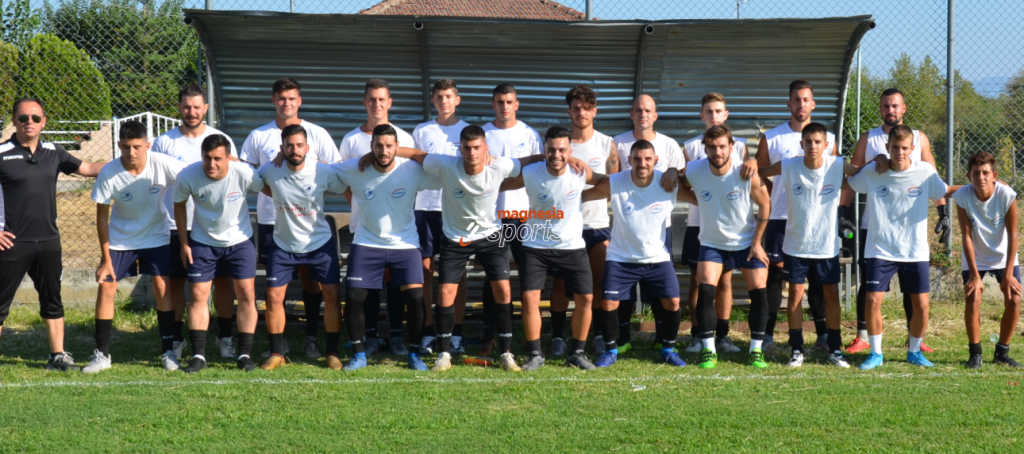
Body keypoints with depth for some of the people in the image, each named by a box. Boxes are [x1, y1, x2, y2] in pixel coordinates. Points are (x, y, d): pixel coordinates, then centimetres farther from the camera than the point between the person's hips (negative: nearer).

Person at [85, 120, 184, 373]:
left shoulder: (162, 164, -23)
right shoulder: (108, 174, -21)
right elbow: (102, 216, -12)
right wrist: (106, 258, -12)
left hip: (157, 236, 0)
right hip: (120, 239, 0)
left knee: (162, 287, -7)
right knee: (106, 287, -6)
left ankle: (168, 350, 6)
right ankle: (102, 354, 4)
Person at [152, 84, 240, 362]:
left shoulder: (222, 139, 4)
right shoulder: (164, 143, 3)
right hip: (176, 226, 0)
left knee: (222, 280, 3)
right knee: (175, 283, 4)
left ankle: (225, 336, 16)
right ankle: (176, 339, 14)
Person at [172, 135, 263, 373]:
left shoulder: (244, 174, -27)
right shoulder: (188, 177, -22)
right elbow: (179, 205, -3)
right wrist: (184, 243, -1)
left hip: (240, 240, 0)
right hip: (203, 242, 1)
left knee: (247, 295, -3)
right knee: (197, 295, -3)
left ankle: (244, 355, 7)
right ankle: (198, 356, 5)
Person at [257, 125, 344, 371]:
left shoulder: (323, 172, -16)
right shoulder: (270, 171, -15)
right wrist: (279, 197, 2)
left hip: (320, 243, -1)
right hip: (283, 244, 1)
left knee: (331, 295, -3)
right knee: (274, 297, -3)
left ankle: (332, 353, 11)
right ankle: (276, 353, 11)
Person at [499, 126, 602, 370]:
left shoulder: (581, 173, -12)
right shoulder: (529, 173, -15)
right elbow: (499, 185, -2)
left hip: (572, 246, 1)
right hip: (536, 247, -1)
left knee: (585, 297, -2)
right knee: (530, 297, -10)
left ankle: (577, 353, 15)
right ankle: (535, 354, 6)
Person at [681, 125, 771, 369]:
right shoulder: (694, 172, -17)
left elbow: (764, 205, -7)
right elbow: (679, 187, 7)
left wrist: (757, 243, -7)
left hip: (747, 242, 0)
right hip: (712, 243, 0)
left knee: (759, 290, -6)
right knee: (705, 290, -14)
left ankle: (756, 349, 8)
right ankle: (708, 350, -4)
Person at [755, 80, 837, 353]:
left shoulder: (828, 139, 6)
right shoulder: (771, 138, 2)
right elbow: (758, 174, 9)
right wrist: (779, 197, 1)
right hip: (780, 219, -1)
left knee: (817, 277, 5)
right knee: (774, 274, 0)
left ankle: (823, 335, 11)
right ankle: (767, 335, 4)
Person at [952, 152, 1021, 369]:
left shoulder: (1007, 195, -26)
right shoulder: (962, 196, -25)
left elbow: (1013, 235, -20)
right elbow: (967, 236, -21)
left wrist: (1008, 273, -22)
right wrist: (974, 275, -21)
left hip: (1004, 257, 1)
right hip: (975, 259, -1)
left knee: (1013, 301, -7)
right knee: (973, 300, -14)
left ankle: (1002, 352, 10)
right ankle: (975, 353, 2)